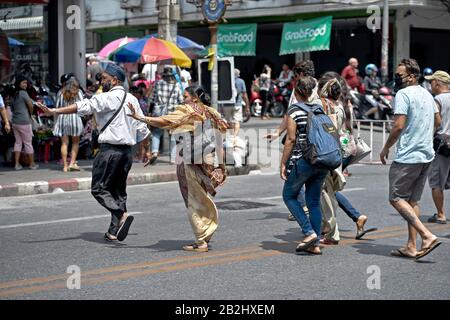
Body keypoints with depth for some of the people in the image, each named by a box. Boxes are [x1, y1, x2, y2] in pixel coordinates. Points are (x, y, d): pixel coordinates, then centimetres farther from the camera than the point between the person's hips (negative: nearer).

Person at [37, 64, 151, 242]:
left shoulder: (108, 98, -9)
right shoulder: (132, 99, 14)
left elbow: (84, 107, -18)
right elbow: (142, 128, 16)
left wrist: (54, 111, -20)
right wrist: (146, 150, 26)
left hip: (110, 150, -8)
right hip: (127, 151, 8)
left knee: (99, 188, -1)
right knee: (118, 190, 13)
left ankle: (122, 215, -20)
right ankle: (114, 231, 13)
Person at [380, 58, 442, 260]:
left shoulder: (403, 94, -12)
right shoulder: (427, 94, 14)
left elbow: (399, 126, -19)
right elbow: (437, 121, 26)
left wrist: (386, 148, -7)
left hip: (408, 156, -9)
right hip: (427, 155, 9)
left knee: (396, 198, -3)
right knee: (412, 200, 13)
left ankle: (427, 236, -14)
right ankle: (411, 247, 12)